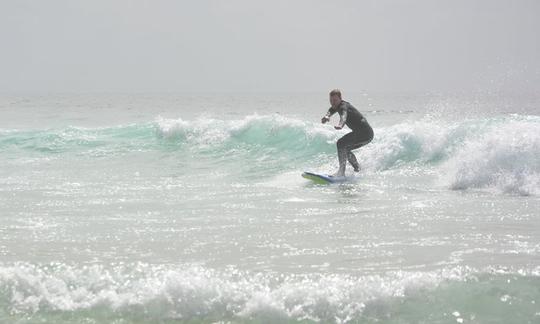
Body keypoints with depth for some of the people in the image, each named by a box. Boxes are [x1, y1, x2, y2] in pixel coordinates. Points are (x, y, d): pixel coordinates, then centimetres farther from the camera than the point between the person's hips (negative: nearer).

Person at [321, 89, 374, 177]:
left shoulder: (343, 106, -17)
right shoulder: (336, 106, 11)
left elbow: (344, 115, -40)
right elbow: (330, 111, -7)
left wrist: (340, 125, -62)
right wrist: (326, 116, -32)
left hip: (365, 132, -10)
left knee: (341, 143, -21)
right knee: (345, 148, 22)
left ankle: (341, 172, -29)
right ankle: (358, 170, 32)